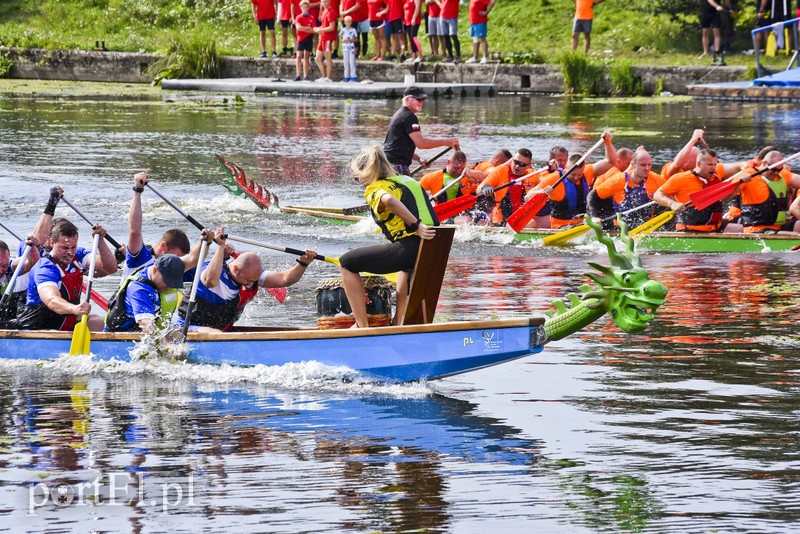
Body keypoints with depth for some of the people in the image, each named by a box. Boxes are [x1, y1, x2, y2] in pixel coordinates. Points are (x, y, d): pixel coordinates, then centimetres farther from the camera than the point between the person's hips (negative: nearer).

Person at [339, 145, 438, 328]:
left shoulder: (374, 190, -1)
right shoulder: (407, 180, 22)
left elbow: (389, 200, -24)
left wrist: (416, 226, -21)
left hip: (408, 249, -8)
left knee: (347, 263, 7)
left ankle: (362, 326, 5)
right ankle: (398, 321, 43)